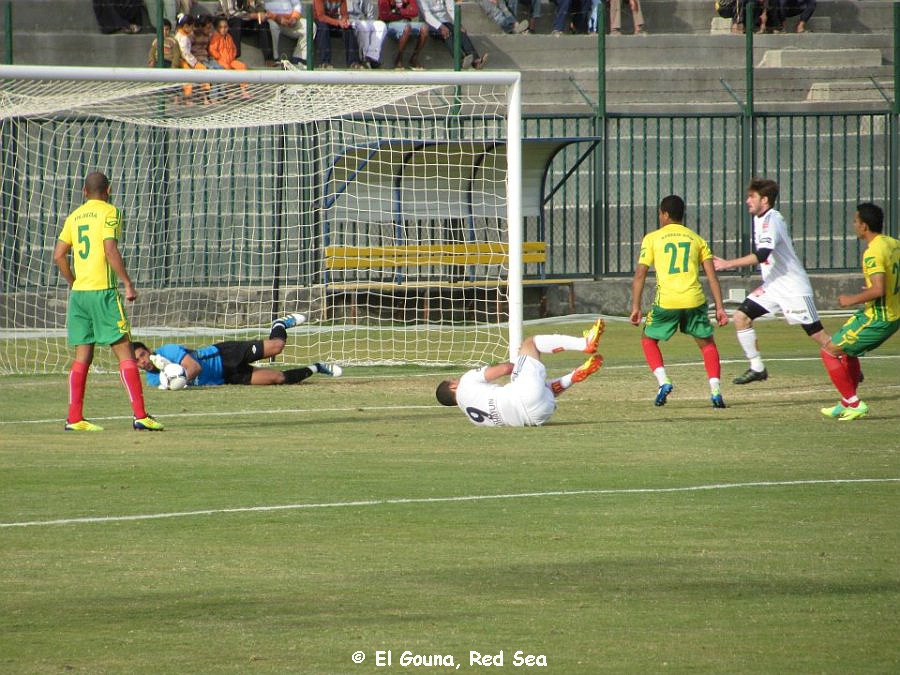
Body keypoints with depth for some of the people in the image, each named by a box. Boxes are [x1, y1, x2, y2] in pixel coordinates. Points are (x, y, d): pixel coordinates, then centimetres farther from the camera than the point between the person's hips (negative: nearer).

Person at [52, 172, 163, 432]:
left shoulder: (75, 216, 14)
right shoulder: (109, 212, -4)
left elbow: (58, 255, 11)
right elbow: (110, 250, -15)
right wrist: (128, 283, -11)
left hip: (79, 293, 6)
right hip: (103, 292, -6)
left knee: (83, 356, 9)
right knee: (124, 352, -5)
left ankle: (74, 418, 4)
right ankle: (140, 415, -10)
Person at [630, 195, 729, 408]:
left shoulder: (652, 238, 9)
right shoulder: (697, 239, 15)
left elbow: (640, 274, 2)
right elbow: (712, 275, 8)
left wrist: (635, 307, 6)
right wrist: (720, 307, 8)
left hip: (666, 302, -2)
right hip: (695, 301, 2)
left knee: (648, 339, 21)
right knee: (707, 343, 18)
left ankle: (663, 381, 1)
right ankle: (715, 391, 1)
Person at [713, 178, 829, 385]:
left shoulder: (771, 220, -19)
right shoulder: (759, 219, 10)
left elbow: (762, 255, -31)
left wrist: (728, 264, -29)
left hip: (793, 287, -9)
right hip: (772, 287, 9)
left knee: (816, 333, -5)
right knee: (741, 316, -3)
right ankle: (757, 368, 1)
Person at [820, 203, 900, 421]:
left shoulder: (873, 253, -22)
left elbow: (878, 290, -31)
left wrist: (851, 300, -17)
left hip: (878, 319, -9)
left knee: (829, 351, 1)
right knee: (847, 348, 27)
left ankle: (854, 404, 0)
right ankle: (846, 403, 31)